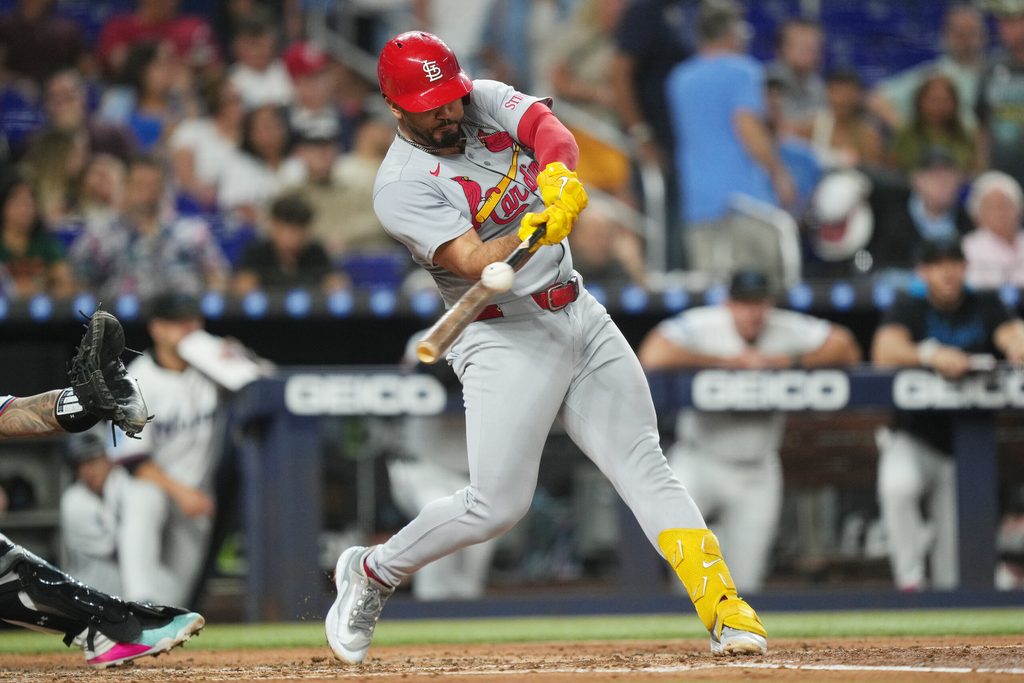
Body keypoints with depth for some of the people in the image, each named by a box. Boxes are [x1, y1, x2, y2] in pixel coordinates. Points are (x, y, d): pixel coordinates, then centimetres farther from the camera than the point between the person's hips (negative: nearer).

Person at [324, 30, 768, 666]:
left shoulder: (488, 101, 4)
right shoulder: (402, 186, -14)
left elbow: (548, 127, -15)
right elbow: (473, 263, -26)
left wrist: (558, 173, -37)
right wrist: (536, 230, -43)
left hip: (581, 317, 6)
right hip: (506, 337, -6)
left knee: (644, 464, -2)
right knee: (497, 505, -8)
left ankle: (725, 610, -6)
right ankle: (374, 573, 14)